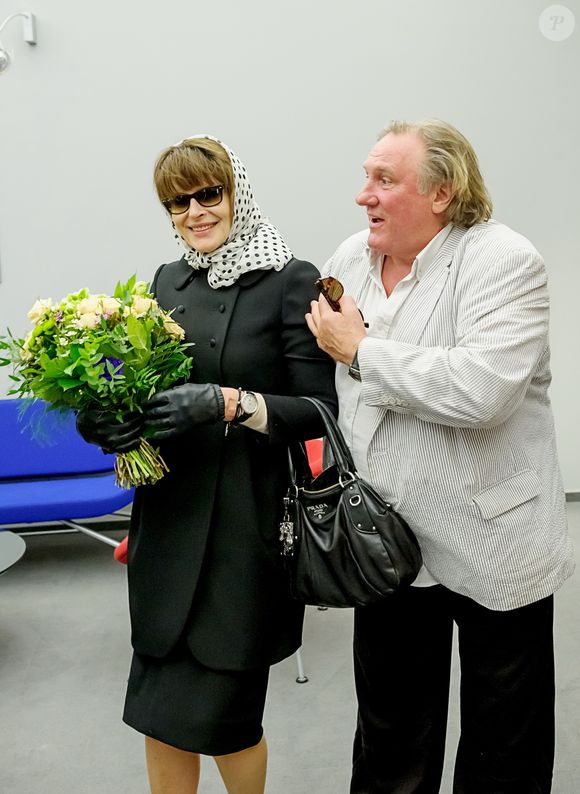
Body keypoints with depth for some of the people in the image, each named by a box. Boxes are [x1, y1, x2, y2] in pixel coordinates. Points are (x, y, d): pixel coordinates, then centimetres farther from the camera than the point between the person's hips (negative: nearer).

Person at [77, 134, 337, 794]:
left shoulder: (291, 281, -6)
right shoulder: (169, 281, 11)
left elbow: (319, 411, -9)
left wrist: (228, 403, -23)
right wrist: (107, 421, -4)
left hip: (246, 523, -5)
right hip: (167, 518, 5)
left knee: (218, 713, 5)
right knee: (159, 711, 12)